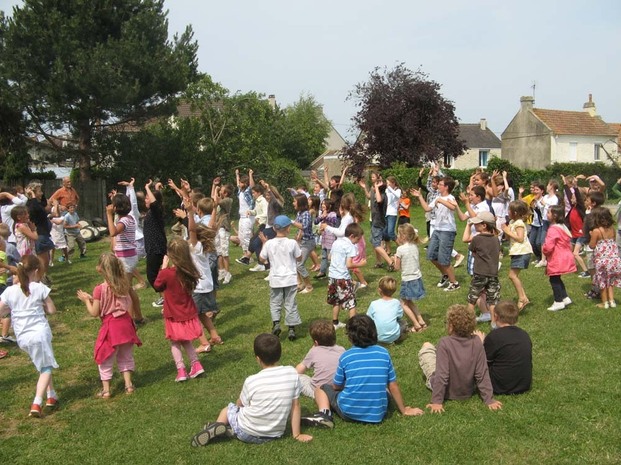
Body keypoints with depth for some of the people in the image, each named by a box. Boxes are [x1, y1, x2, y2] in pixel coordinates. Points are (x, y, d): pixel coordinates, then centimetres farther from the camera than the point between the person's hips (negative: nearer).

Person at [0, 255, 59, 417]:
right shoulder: (40, 288, -8)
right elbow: (52, 310, -3)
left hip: (22, 338, 4)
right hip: (40, 333, -4)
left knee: (43, 366, 24)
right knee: (46, 368, 6)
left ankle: (51, 396, 29)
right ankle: (36, 404, -9)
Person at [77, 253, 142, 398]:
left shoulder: (100, 289, -16)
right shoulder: (122, 285, -1)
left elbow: (94, 313, -12)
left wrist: (86, 300, 5)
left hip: (111, 327, -5)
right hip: (125, 324, 5)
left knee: (106, 360, 11)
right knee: (125, 356, 20)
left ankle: (106, 390, 17)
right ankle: (128, 385, 23)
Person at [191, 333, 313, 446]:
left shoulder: (252, 381, -17)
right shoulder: (292, 374, -12)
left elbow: (240, 404, 1)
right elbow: (295, 406, -4)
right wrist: (297, 435, 6)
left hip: (248, 433, -2)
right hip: (275, 435, 2)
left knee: (228, 409, 25)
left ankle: (216, 428, 0)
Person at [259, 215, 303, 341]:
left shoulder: (269, 243, -9)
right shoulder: (292, 243, -12)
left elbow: (262, 259, 2)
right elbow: (299, 258, 0)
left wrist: (264, 244, 13)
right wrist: (297, 244, 12)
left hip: (275, 280, 1)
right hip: (290, 279, 0)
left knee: (275, 303, 14)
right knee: (290, 304, 9)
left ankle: (276, 323, -6)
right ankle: (291, 329, 11)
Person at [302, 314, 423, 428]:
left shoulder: (346, 357, -7)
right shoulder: (384, 353, -2)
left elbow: (336, 387, 5)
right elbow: (393, 387, 4)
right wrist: (404, 411, 18)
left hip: (349, 413, -2)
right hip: (377, 416, 2)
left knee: (323, 388, 22)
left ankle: (324, 414, -6)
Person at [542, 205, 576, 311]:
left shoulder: (553, 229, -21)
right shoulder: (563, 227, 11)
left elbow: (548, 246, -28)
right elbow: (568, 244, 19)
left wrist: (544, 250, -5)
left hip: (557, 260, -10)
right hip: (565, 257, 10)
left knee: (554, 279, 0)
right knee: (557, 279, 21)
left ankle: (558, 302, 4)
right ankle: (565, 298, 25)